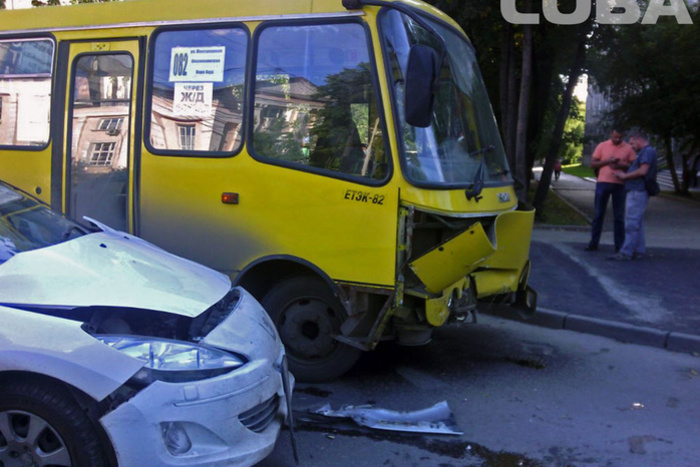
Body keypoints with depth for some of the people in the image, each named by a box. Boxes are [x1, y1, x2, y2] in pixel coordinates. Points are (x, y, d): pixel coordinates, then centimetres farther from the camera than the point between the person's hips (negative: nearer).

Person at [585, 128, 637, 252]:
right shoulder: (602, 146, 4)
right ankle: (593, 242, 11)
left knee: (619, 216, 4)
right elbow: (593, 164, 2)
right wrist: (607, 161, -13)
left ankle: (620, 245, 9)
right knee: (598, 214, 5)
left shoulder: (628, 148, 3)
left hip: (620, 185, 0)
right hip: (603, 183, 0)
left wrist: (621, 165, -15)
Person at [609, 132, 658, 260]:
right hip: (636, 191, 11)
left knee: (631, 222, -12)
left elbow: (643, 171, -20)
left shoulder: (648, 151, -10)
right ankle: (639, 250, 18)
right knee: (637, 222, 13)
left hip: (638, 192, -11)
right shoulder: (644, 152, 22)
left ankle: (626, 252, -13)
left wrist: (625, 176, -9)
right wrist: (624, 174, 12)